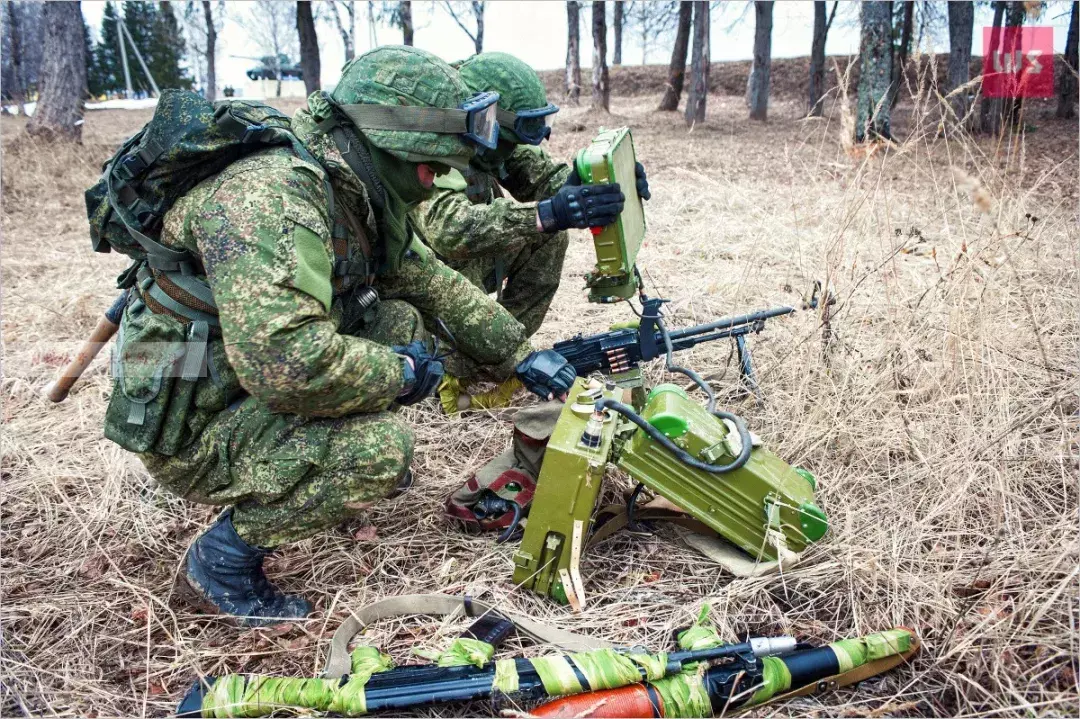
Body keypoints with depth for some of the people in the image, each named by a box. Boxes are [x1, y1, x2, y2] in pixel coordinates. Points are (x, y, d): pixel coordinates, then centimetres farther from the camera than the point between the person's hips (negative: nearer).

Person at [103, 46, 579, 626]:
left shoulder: (359, 197, 1)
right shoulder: (270, 198, -30)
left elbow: (434, 284, 13)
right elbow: (287, 362, -40)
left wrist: (520, 355, 9)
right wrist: (402, 374, -23)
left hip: (249, 386, 9)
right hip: (189, 429, -9)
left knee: (404, 322, 4)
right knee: (378, 449, -27)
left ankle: (330, 480, 16)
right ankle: (221, 561, -5)